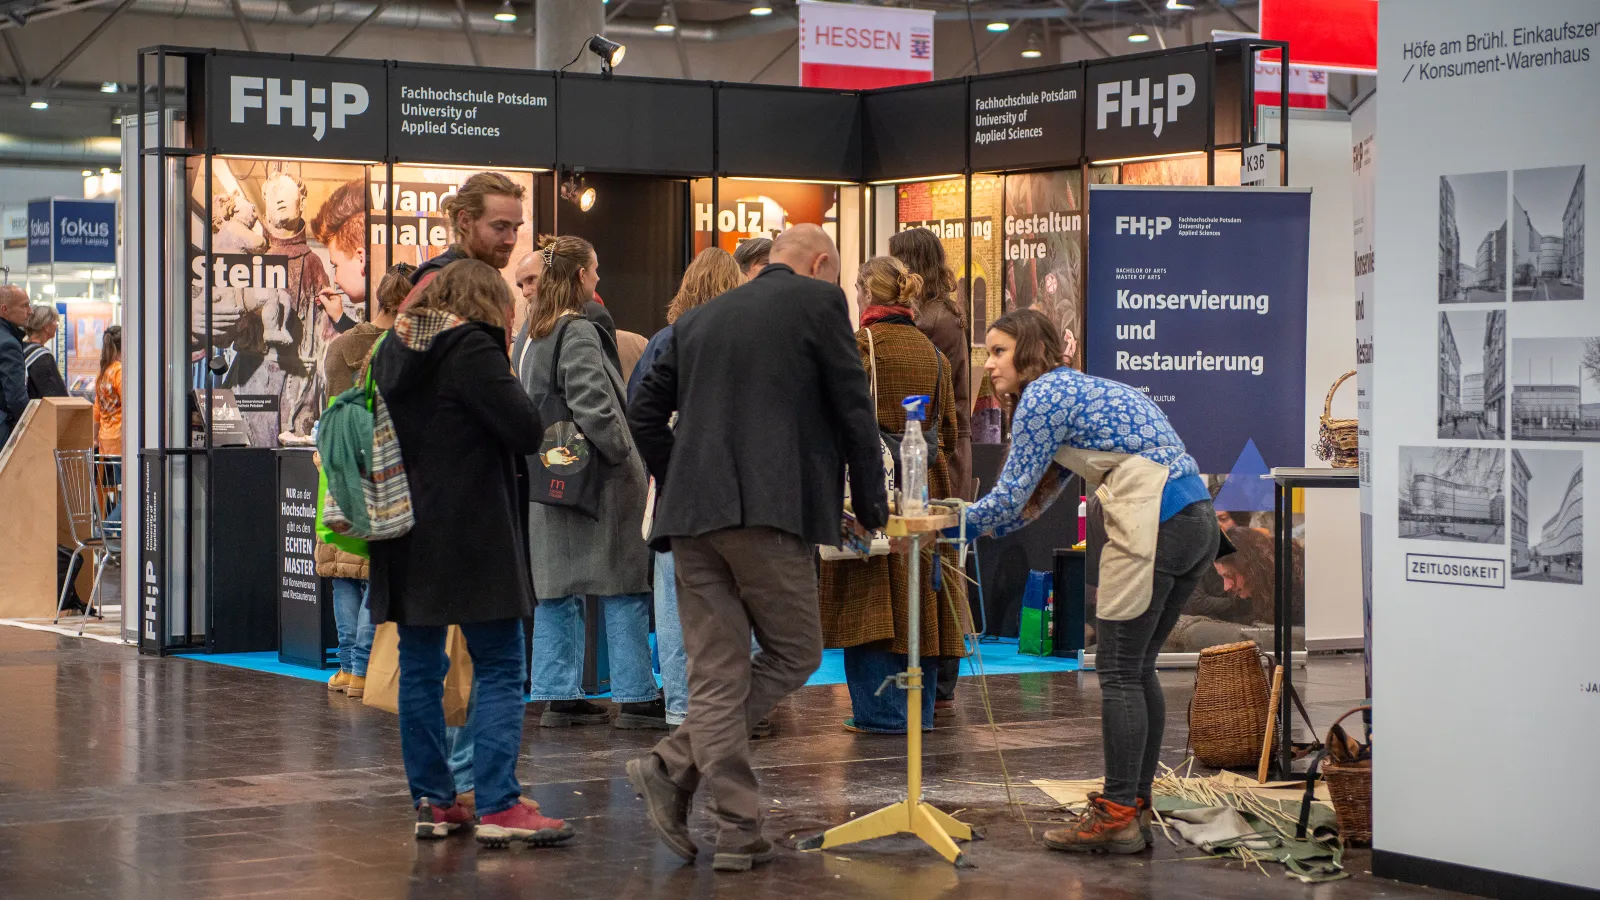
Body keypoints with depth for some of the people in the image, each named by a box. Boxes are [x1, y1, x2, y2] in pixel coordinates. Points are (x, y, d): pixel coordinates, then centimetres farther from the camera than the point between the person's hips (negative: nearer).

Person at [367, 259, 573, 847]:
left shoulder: (390, 353, 12)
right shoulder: (472, 349, -11)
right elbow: (526, 431, -14)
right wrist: (505, 380, 2)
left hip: (407, 535, 7)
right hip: (471, 536, -7)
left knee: (420, 669, 10)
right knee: (498, 670, -3)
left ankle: (431, 802, 13)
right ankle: (497, 807, -9)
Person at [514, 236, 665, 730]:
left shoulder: (528, 336, 12)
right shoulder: (578, 333, -15)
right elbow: (593, 408, -23)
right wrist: (625, 454, -13)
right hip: (596, 479, -9)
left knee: (556, 588, 10)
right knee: (625, 588, -2)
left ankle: (558, 695, 12)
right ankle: (636, 696, 0)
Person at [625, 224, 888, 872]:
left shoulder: (697, 319, 20)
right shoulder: (819, 302, 4)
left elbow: (645, 412, 19)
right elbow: (853, 410, 3)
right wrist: (870, 509, 13)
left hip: (692, 515, 6)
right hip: (770, 509, -6)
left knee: (716, 672, 7)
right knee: (794, 654, 7)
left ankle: (737, 831, 3)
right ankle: (672, 767, -5)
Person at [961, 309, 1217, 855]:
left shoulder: (1043, 395, -3)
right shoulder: (1075, 389, 26)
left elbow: (1011, 495, -4)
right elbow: (1031, 503, 29)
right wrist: (966, 525, 28)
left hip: (1152, 524, -9)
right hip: (1198, 520, 9)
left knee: (1120, 672, -4)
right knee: (1138, 669, 14)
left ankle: (1117, 816, -2)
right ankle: (1136, 805, 18)